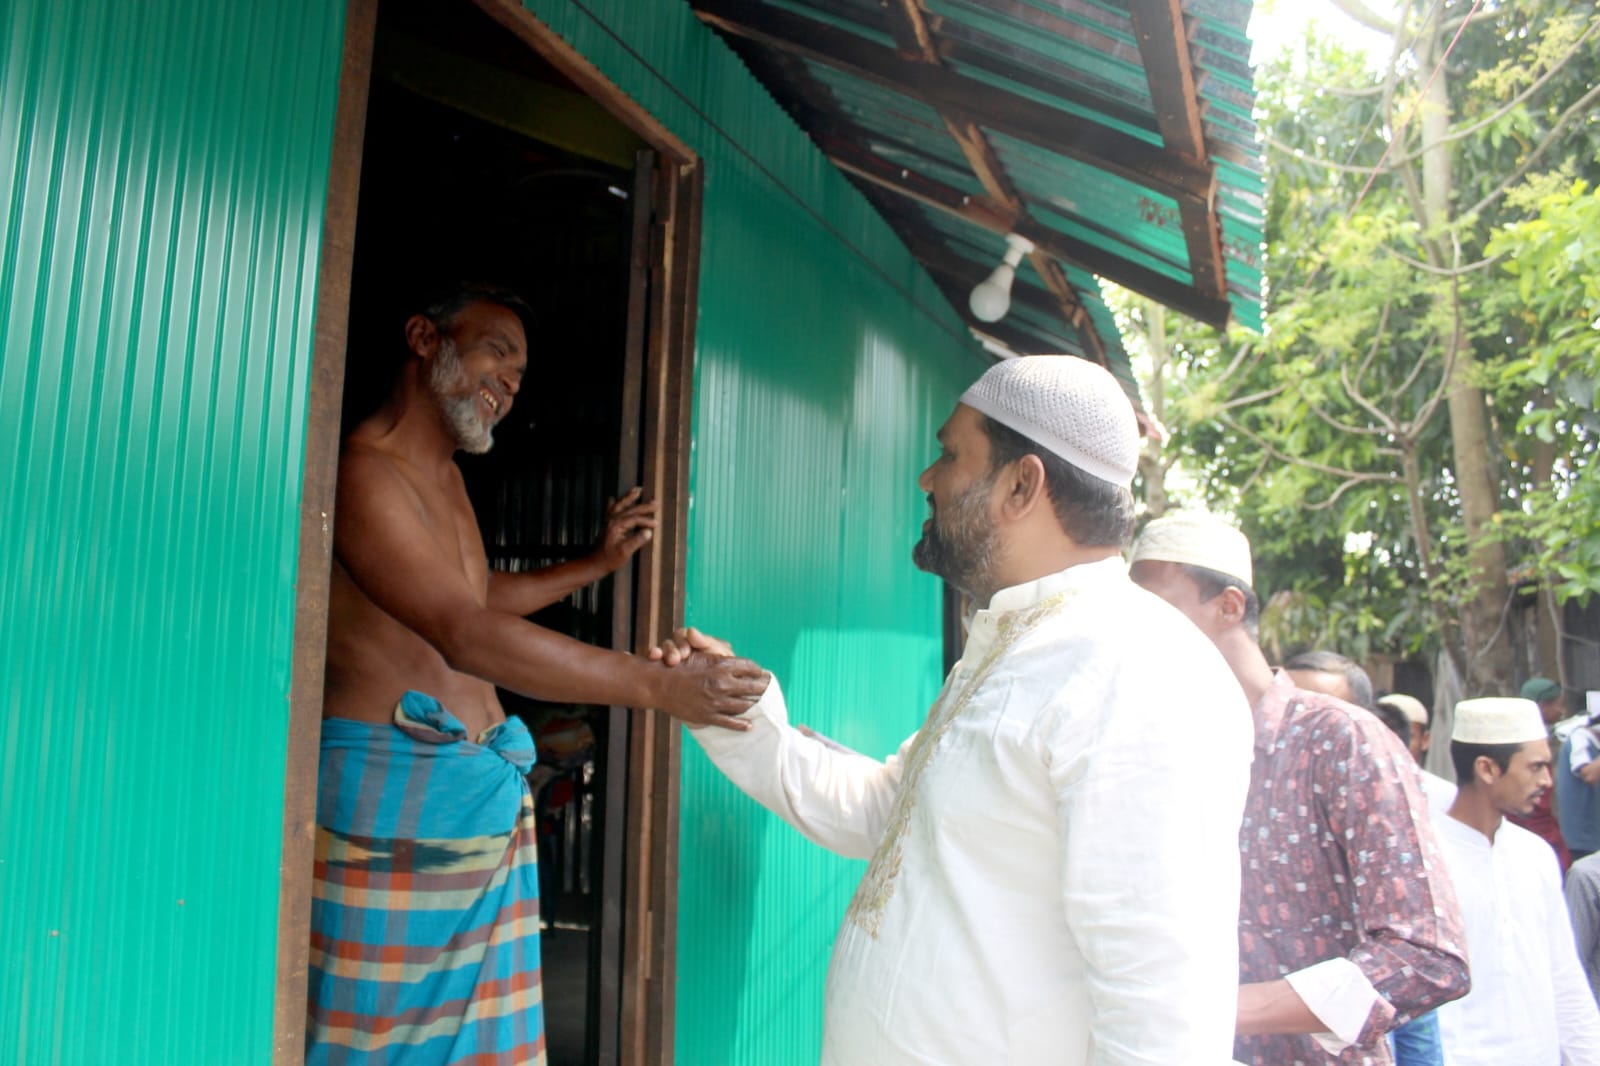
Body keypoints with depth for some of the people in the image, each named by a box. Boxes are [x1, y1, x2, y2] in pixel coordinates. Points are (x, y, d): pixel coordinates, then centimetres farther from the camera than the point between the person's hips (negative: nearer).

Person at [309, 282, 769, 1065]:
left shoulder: (443, 475, 17)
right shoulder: (364, 471, -14)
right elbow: (467, 635, -25)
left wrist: (599, 562, 29)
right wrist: (660, 686, -29)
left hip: (485, 792, 9)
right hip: (395, 798, -9)